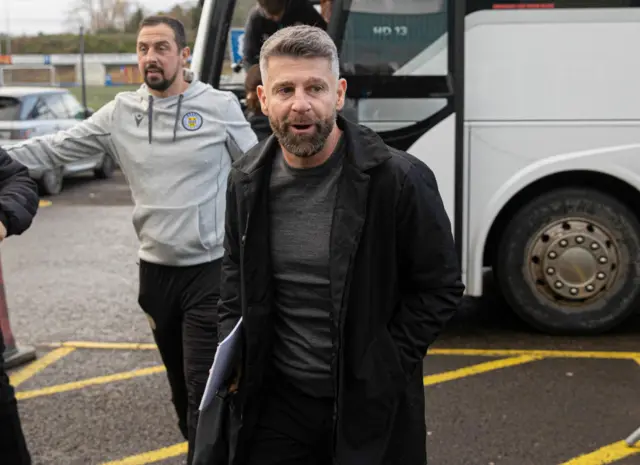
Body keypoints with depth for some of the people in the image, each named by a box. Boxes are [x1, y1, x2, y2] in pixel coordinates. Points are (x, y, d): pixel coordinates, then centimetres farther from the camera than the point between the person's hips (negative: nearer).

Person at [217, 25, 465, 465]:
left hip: (371, 405, -3)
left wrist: (383, 368, -12)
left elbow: (442, 288, -7)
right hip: (277, 399, 4)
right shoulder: (247, 181, -2)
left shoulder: (399, 179, -16)